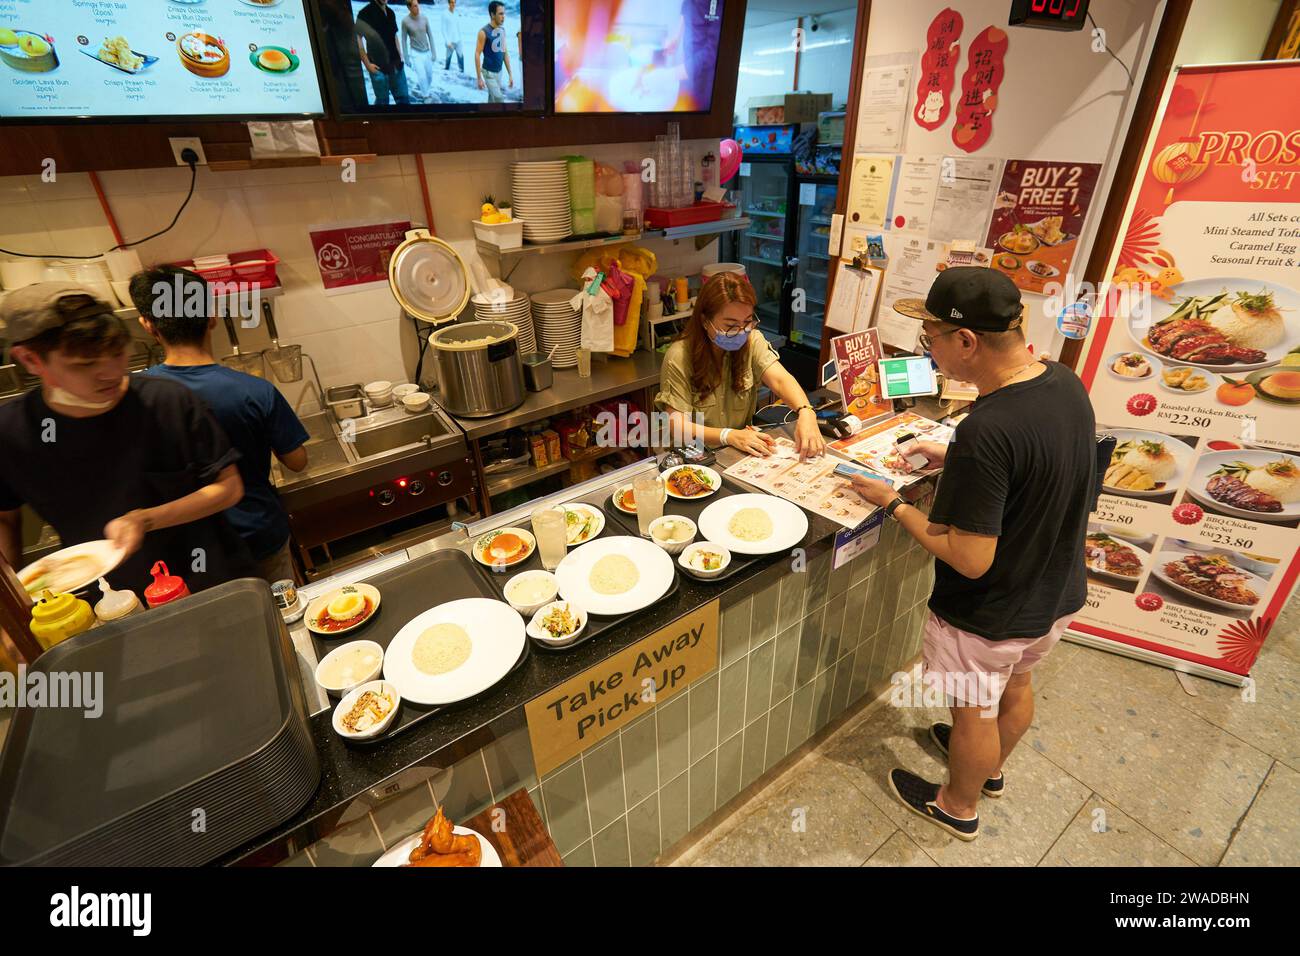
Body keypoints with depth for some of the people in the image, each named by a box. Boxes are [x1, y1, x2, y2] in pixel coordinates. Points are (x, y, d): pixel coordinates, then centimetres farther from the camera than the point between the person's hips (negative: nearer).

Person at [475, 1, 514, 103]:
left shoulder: (502, 31, 4)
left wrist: (510, 74, 8)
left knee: (492, 99, 15)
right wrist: (479, 78, -18)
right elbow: (477, 54, -14)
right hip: (489, 72, -7)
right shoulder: (484, 31, -16)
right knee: (499, 100, -13)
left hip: (499, 72, 7)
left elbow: (505, 53, 11)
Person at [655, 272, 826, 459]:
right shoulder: (679, 357, -16)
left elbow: (780, 379, -17)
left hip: (743, 452, 3)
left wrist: (805, 412, -36)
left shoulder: (752, 341, -2)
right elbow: (677, 425, -17)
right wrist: (729, 436, -30)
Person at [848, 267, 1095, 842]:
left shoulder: (986, 432, -37)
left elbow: (970, 559, -31)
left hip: (989, 616, -8)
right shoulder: (1065, 383, -10)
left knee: (974, 713, 18)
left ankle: (959, 807, 47)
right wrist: (954, 461, 3)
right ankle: (991, 769, 59)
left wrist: (894, 505, -20)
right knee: (1017, 685, 31)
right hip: (1057, 594, 8)